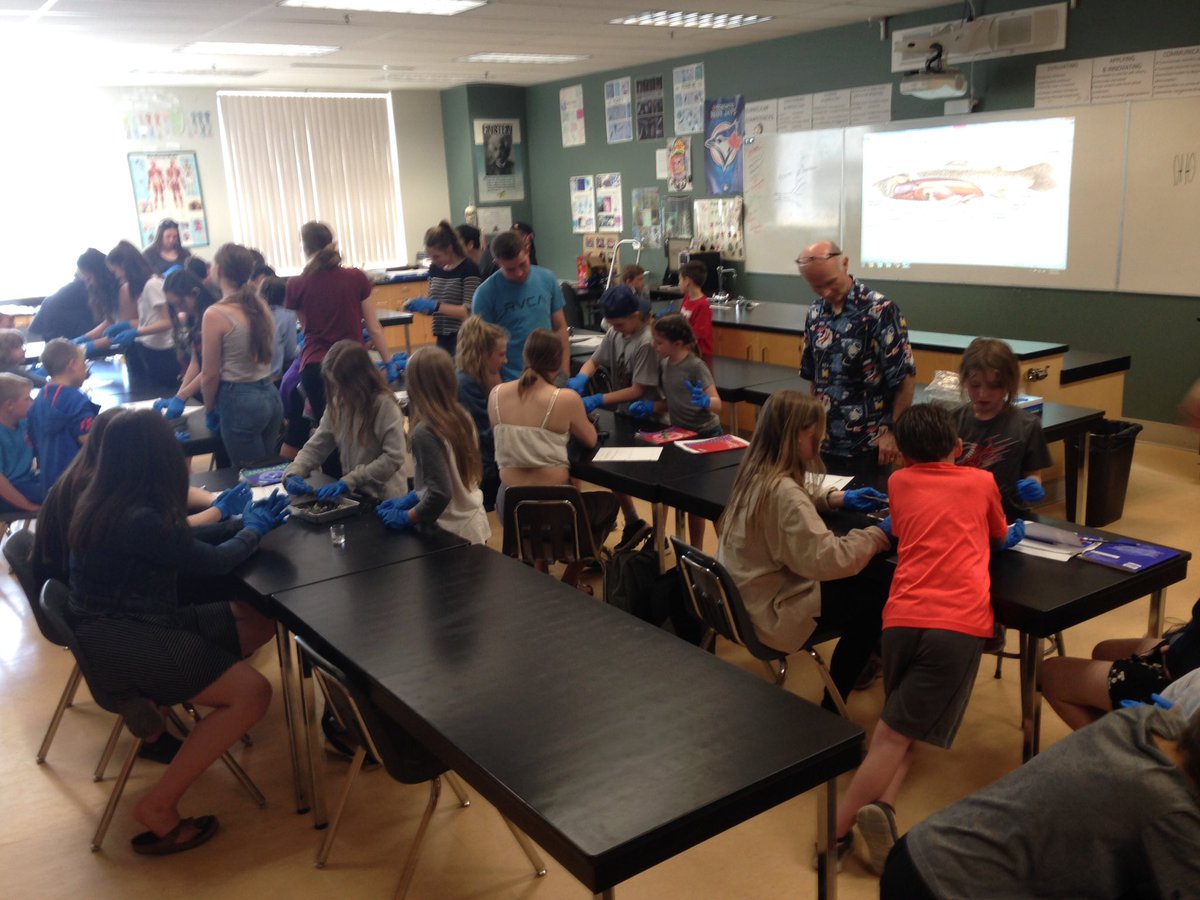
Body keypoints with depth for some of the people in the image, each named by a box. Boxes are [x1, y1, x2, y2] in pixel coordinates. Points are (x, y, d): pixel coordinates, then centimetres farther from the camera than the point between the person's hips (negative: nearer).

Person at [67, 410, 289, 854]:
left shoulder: (106, 503, 4)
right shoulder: (137, 521, -25)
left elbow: (186, 541, 17)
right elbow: (214, 561, -13)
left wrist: (245, 521, 15)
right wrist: (254, 529, 6)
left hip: (142, 623, 10)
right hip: (120, 643, -10)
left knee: (260, 621, 6)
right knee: (252, 692, -18)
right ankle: (158, 808, -7)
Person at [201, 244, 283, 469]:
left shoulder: (215, 314, -14)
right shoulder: (260, 306, 6)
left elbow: (211, 374, -10)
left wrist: (209, 409, 9)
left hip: (239, 401, -7)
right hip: (271, 396, 7)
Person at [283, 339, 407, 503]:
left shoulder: (384, 404, -15)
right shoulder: (336, 405, 4)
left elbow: (393, 458, -20)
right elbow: (316, 446, 5)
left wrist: (349, 481, -23)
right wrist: (293, 473, -12)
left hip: (384, 498, -6)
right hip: (353, 493, 6)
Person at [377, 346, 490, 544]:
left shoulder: (425, 432, -22)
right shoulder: (461, 417, 0)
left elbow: (440, 494, -24)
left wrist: (406, 517, -10)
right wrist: (411, 498, 12)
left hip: (453, 534, -7)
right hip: (476, 523, 7)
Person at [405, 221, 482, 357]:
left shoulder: (468, 269, -10)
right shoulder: (435, 269, 9)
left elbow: (469, 311, -17)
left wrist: (435, 306, -23)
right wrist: (418, 306, -4)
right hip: (443, 338, 6)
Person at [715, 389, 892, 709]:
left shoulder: (757, 470, 0)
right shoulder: (782, 490, -29)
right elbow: (826, 559, -34)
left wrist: (838, 497, 8)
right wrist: (879, 535, -22)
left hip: (747, 592, 9)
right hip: (769, 607, -9)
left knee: (859, 581, 17)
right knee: (874, 600, -1)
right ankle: (831, 707, 10)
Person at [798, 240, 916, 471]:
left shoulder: (880, 311, -13)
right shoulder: (815, 312, 5)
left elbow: (905, 376, -12)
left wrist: (893, 432, -12)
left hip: (868, 445, -5)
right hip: (824, 442, 6)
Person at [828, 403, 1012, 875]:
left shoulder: (899, 482, 19)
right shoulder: (981, 481, 17)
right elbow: (1000, 537, 35)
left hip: (902, 617, 2)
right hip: (959, 622, -2)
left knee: (896, 730, 16)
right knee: (898, 731, -1)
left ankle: (866, 814, -6)